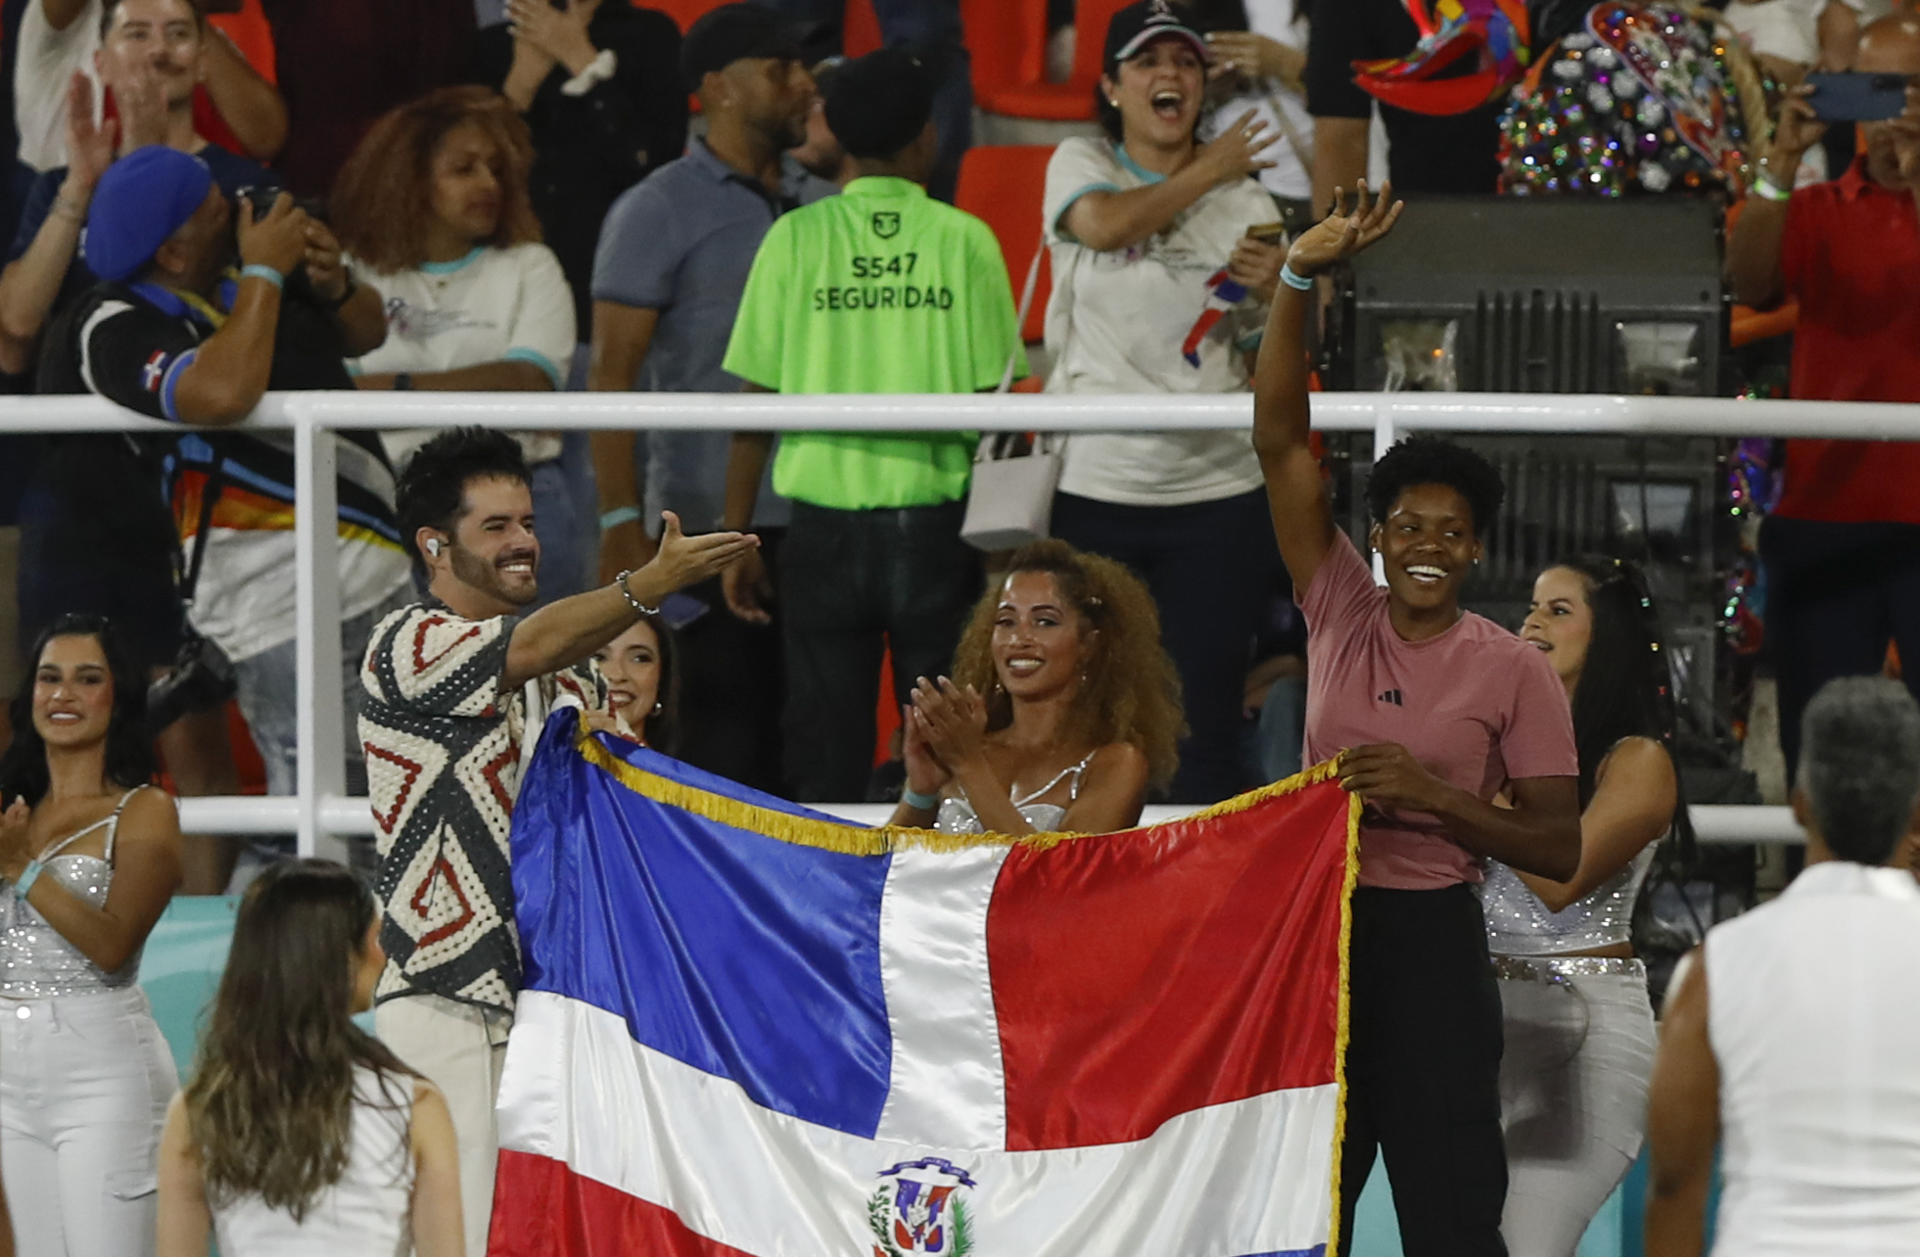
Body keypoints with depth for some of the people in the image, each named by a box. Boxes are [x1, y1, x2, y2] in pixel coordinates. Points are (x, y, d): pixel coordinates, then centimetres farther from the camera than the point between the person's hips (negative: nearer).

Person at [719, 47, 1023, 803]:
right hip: (937, 526, 0)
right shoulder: (964, 240, -2)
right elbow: (992, 401, -1)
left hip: (825, 526, 0)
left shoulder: (796, 239, -1)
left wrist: (736, 538, 6)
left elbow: (755, 401, -1)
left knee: (826, 766, 4)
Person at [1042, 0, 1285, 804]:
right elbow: (1103, 224, -17)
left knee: (1207, 721, 0)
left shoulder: (1247, 202, 9)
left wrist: (1271, 299, -11)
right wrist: (1207, 172, -4)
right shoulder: (1079, 164, 7)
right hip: (1094, 488, -1)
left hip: (1217, 490, 1)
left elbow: (1269, 368, 11)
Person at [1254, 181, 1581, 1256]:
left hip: (1431, 938, -3)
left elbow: (1560, 849, -4)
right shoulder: (1341, 612, 3)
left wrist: (1431, 795, -18)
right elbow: (1281, 441, -5)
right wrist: (1301, 282, -16)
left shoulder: (1515, 671, -3)